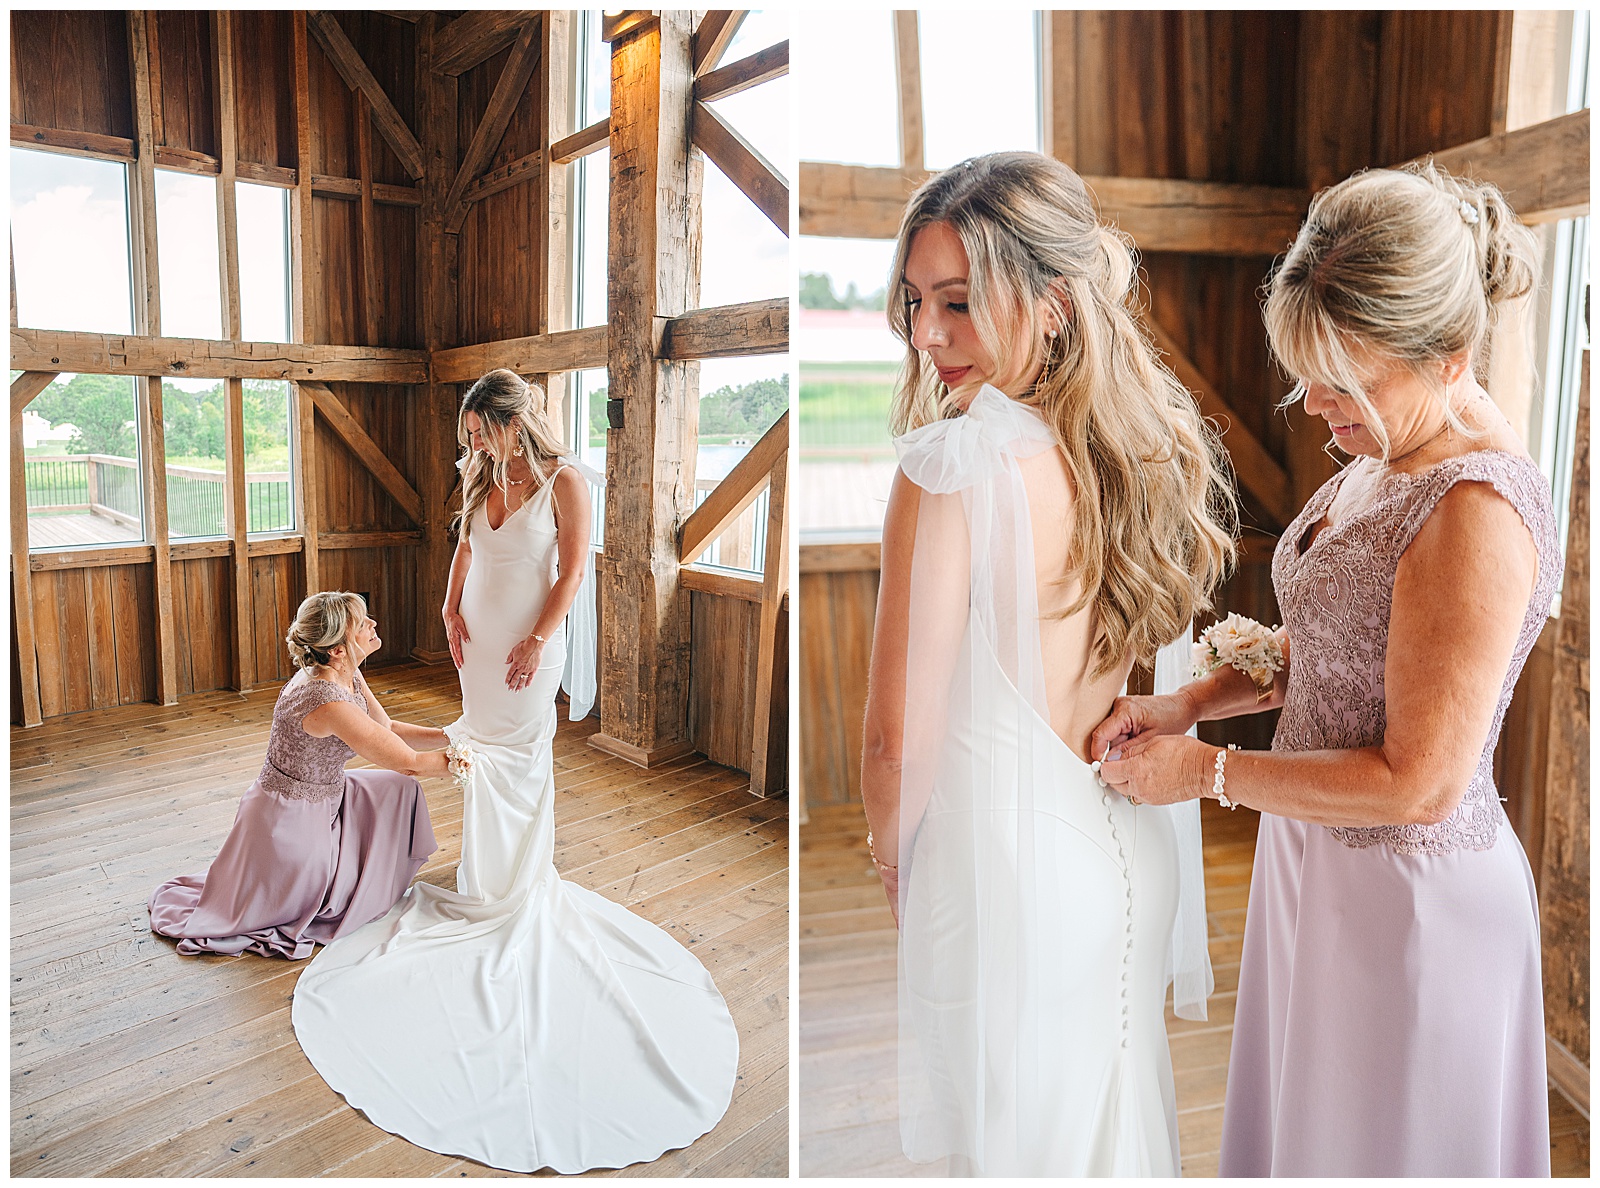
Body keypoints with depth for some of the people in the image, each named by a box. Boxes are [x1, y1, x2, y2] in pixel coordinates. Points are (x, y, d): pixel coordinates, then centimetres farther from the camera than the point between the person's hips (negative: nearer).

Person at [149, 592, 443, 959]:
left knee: (400, 790, 4)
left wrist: (450, 735, -3)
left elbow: (389, 730, 6)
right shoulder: (328, 702, -34)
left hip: (322, 797, 8)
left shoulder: (348, 676, -6)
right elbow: (408, 763, -28)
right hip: (288, 821, -8)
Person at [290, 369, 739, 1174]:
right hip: (479, 630, 6)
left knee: (521, 752, 2)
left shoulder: (563, 483, -14)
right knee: (481, 740, 14)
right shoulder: (482, 477, 5)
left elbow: (572, 571, -14)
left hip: (529, 638, -6)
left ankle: (518, 876, 16)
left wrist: (538, 643, -16)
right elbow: (466, 546, 14)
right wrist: (452, 611, 2)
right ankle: (485, 863, 29)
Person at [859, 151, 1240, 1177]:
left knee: (1018, 1139, 18)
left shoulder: (955, 465, -25)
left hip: (1006, 874, -6)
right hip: (1137, 858, 7)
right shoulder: (1154, 447, -3)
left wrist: (890, 862, -1)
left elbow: (902, 747, -20)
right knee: (1121, 1128, 28)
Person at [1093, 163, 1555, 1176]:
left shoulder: (1478, 513, -27)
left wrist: (1208, 771, -17)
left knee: (1378, 1139, 16)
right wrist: (1191, 701, -1)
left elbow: (1419, 782, -25)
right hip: (1321, 862, 8)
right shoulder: (1388, 455, 1)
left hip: (1407, 900, -8)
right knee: (1304, 1123, 26)